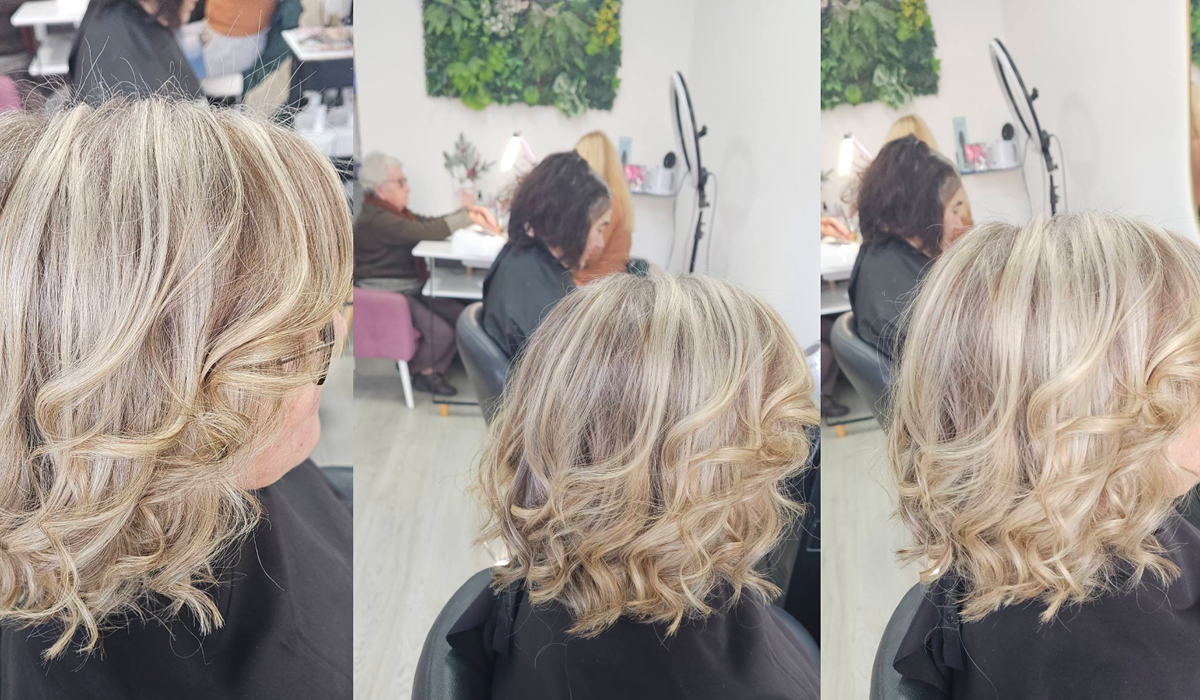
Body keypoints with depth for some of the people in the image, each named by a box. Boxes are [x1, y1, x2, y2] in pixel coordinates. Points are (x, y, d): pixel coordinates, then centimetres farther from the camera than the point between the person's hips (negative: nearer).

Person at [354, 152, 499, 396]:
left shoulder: (394, 211, 14)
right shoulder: (375, 219, -20)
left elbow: (431, 222, 9)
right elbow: (426, 231, -28)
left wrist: (469, 212, -6)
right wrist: (468, 218, -22)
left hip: (411, 288, 10)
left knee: (462, 317, -5)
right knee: (440, 331, -22)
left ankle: (433, 370, 9)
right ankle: (419, 369, 8)